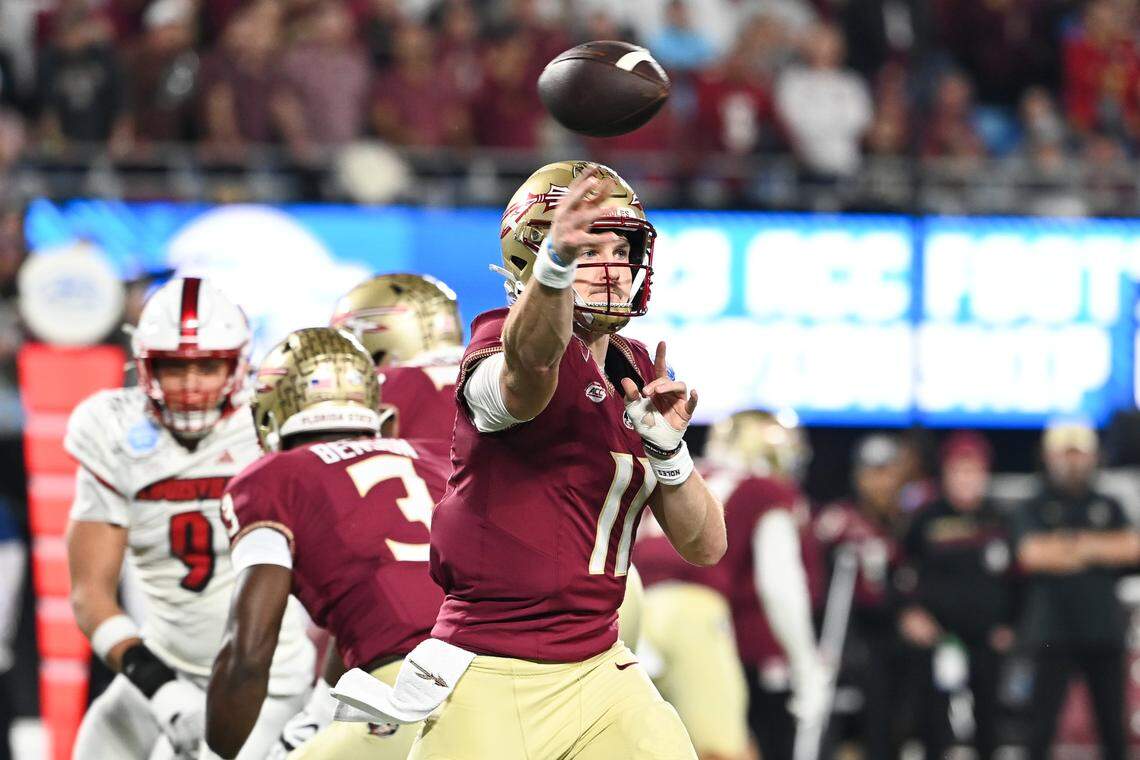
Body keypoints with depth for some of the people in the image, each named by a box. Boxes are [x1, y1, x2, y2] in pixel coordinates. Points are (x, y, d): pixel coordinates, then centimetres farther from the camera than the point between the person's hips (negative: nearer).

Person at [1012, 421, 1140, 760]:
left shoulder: (1109, 507, 14)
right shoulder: (1034, 509, 6)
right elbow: (1032, 554, -12)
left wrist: (1078, 543, -12)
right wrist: (1093, 551, -7)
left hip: (1104, 630, 3)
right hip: (1053, 633, -3)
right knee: (1042, 726, -6)